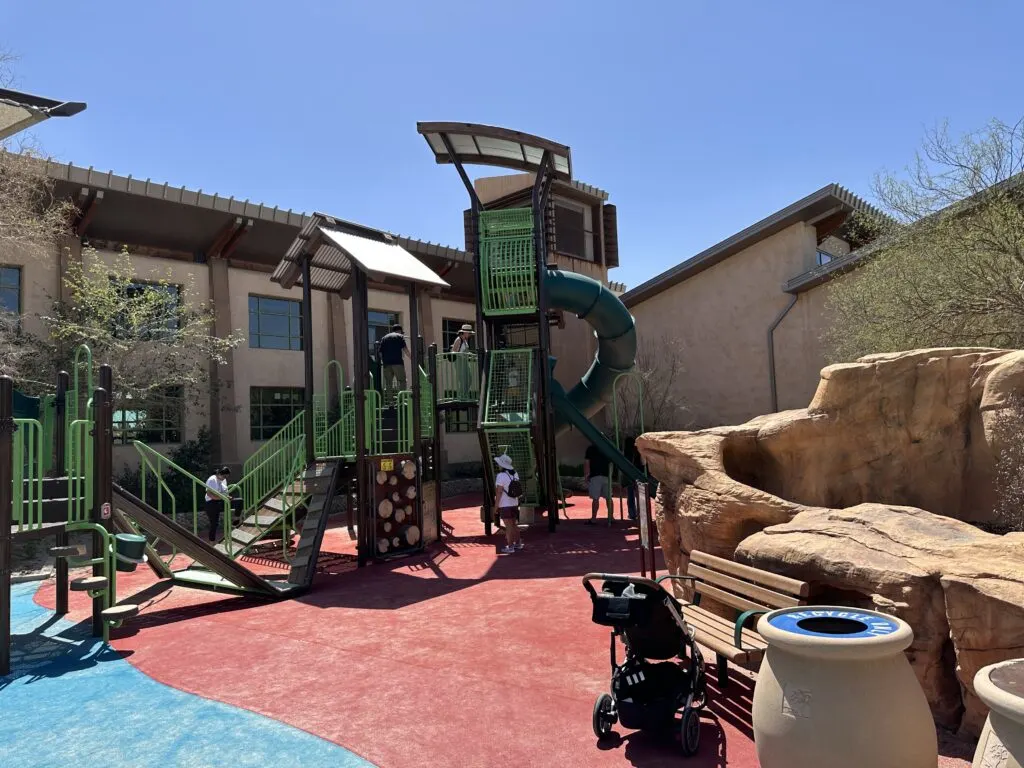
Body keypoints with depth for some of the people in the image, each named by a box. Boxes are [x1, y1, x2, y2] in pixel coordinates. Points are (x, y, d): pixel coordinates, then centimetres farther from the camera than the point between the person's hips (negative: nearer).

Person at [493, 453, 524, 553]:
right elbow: (518, 489, 10)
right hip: (514, 504, 7)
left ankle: (510, 547, 7)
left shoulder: (501, 476, -19)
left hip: (505, 505, -7)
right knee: (514, 524, 19)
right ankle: (518, 543, 28)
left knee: (508, 526, 0)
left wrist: (496, 505, -13)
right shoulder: (515, 474, 4)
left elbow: (499, 492, -19)